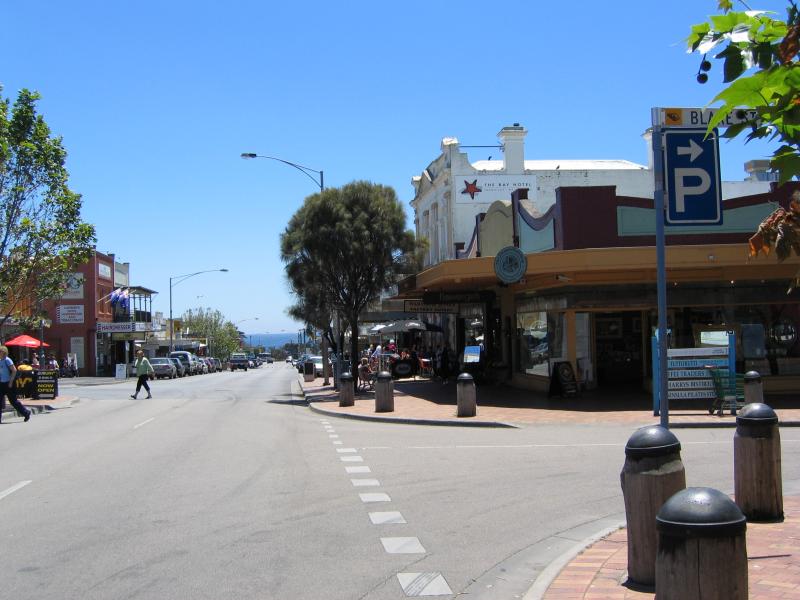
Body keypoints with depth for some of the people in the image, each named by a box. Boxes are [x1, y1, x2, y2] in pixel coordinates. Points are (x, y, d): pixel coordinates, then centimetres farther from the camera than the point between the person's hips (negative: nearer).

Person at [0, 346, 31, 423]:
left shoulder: (7, 360, -13)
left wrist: (11, 382, -20)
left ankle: (26, 413, 11)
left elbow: (14, 370, -19)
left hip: (8, 384, -8)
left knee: (13, 401, -1)